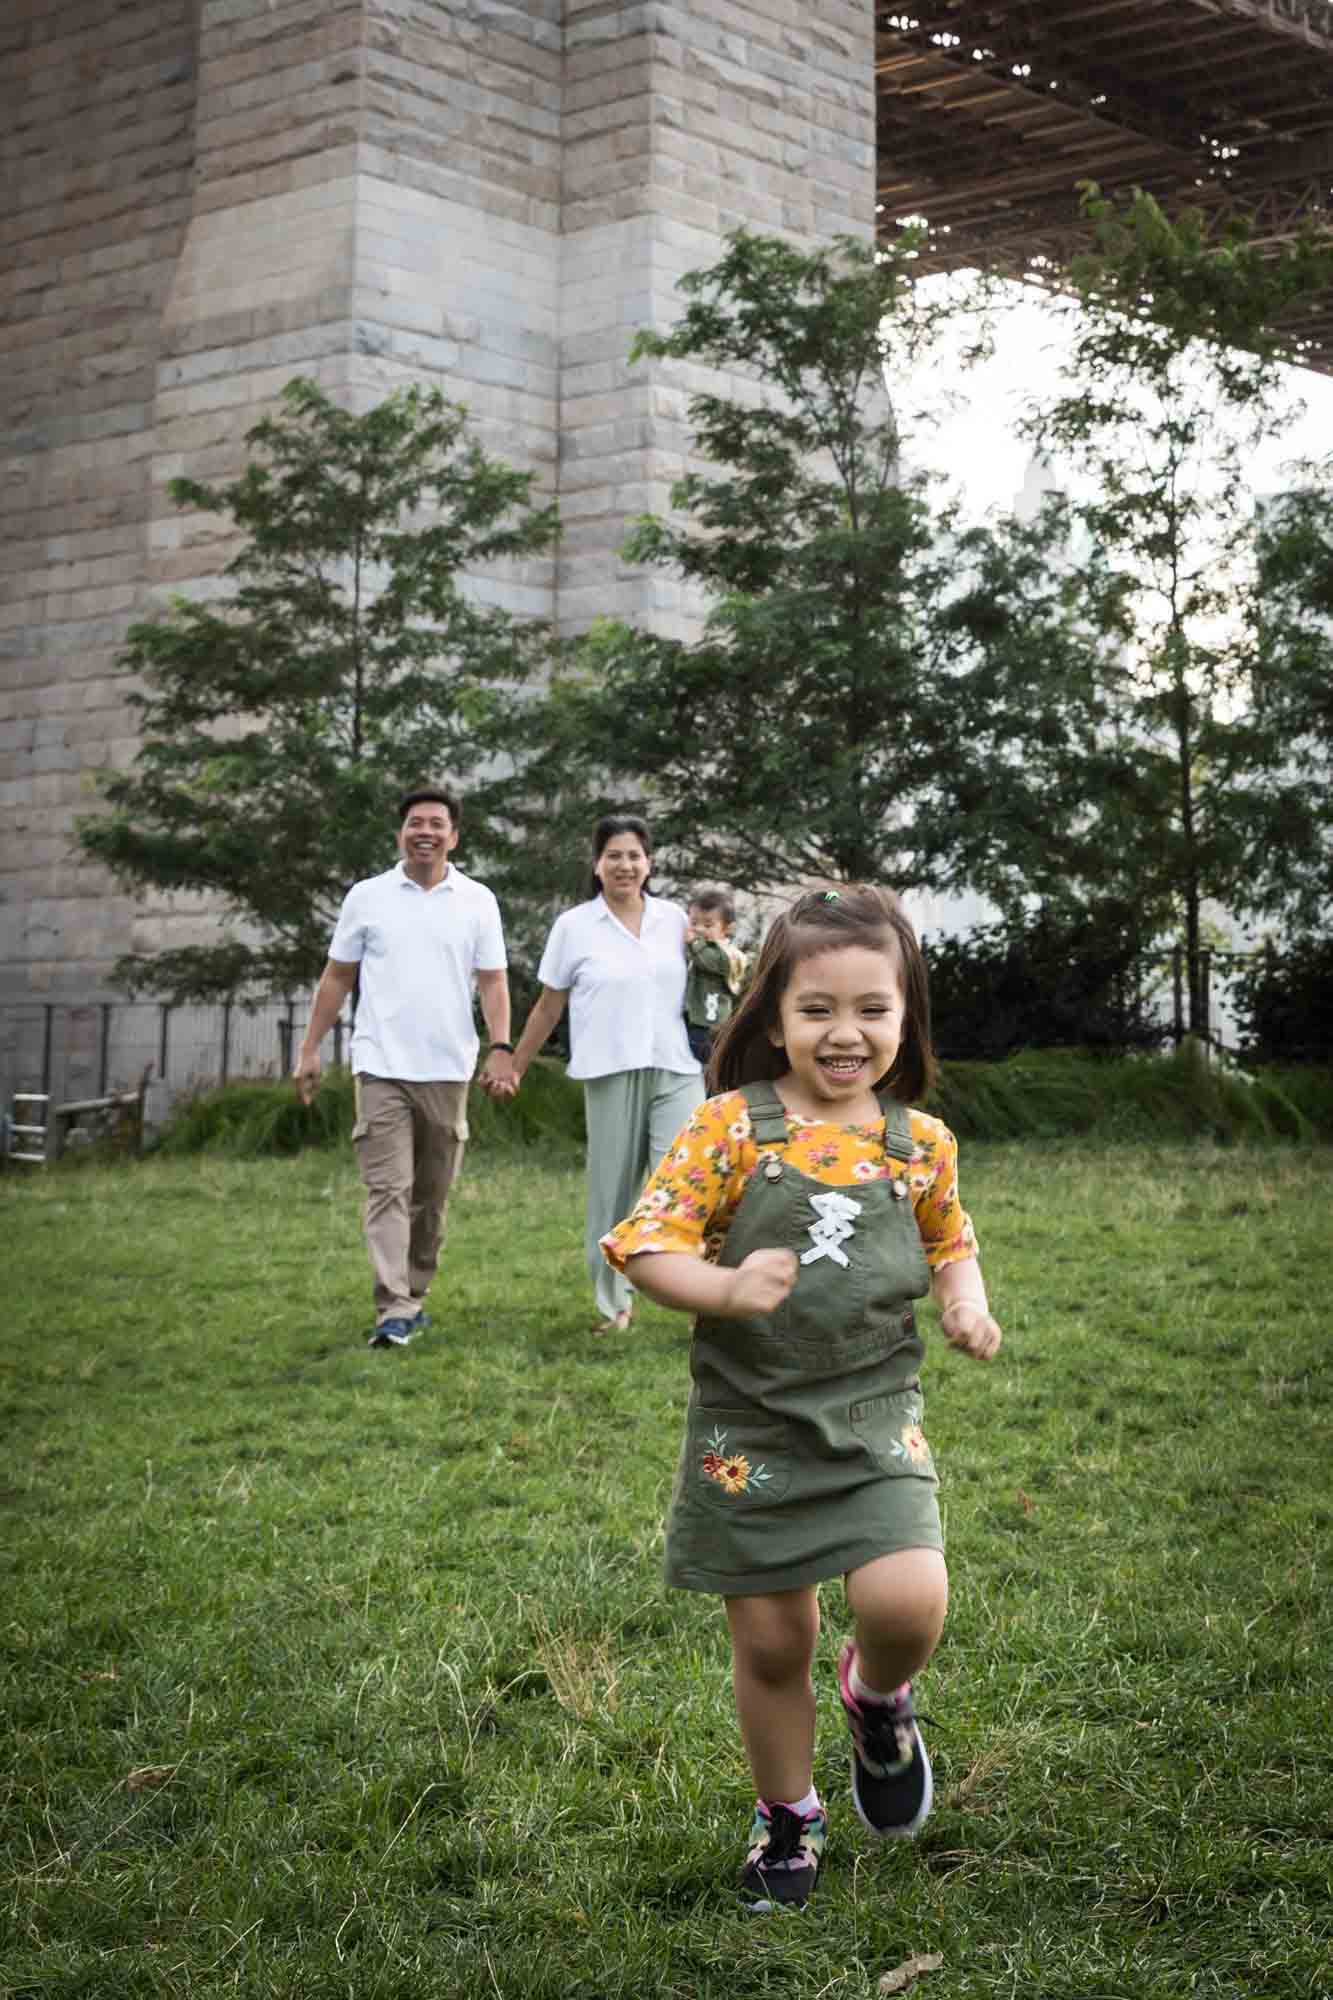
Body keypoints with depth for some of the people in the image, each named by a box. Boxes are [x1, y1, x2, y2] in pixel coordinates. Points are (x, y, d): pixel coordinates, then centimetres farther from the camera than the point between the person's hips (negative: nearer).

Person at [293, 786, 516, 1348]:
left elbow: (492, 981, 3)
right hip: (382, 1066, -2)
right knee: (388, 1188, -10)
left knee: (432, 1194, 10)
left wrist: (501, 1047, -10)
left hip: (448, 1069, 2)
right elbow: (337, 978, 8)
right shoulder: (367, 897, 4)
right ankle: (393, 1312, -15)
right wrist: (310, 1048, 4)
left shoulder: (477, 901, 6)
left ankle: (414, 1296, 23)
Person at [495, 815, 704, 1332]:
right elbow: (548, 1006, 9)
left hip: (676, 1070, 1)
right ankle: (612, 1303, 16)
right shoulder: (575, 926, 2)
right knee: (612, 1192, 4)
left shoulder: (674, 919, 8)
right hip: (612, 1074, -1)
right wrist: (515, 1068, 10)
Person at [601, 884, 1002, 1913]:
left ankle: (878, 1693, 19)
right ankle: (787, 1813, 34)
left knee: (910, 1602, -18)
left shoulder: (921, 1142, 2)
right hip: (748, 1429, -1)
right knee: (771, 1642, 7)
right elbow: (645, 1246, -9)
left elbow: (949, 1241, 20)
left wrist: (966, 1298, -1)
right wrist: (726, 1289, -26)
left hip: (876, 1416, 1)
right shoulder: (730, 1129, -8)